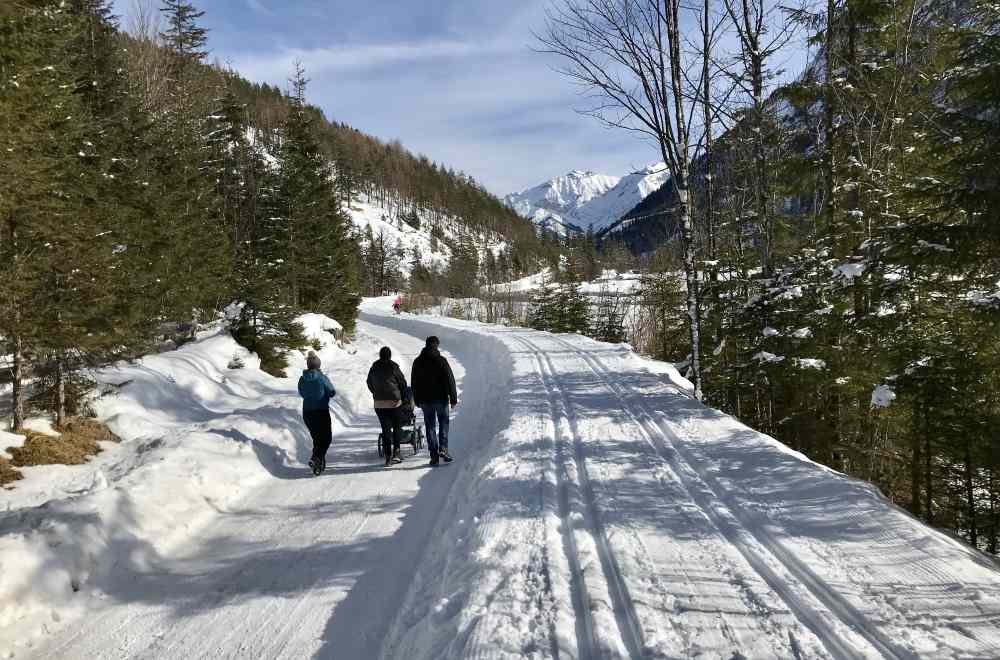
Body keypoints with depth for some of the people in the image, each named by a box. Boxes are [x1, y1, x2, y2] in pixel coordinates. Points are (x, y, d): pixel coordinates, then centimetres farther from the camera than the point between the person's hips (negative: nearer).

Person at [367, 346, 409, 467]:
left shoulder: (373, 369, 4)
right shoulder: (393, 367, -7)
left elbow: (369, 384, 15)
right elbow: (403, 383, 0)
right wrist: (404, 397, 15)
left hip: (379, 403, 3)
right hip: (394, 402, -3)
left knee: (385, 429, 6)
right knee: (397, 427, 10)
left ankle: (388, 456, 3)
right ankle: (396, 452, 1)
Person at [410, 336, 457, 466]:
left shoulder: (417, 362, 5)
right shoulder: (441, 360, -8)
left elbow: (414, 383, 11)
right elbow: (450, 380, -9)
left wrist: (417, 400, 18)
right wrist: (453, 398, -3)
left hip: (425, 400, 3)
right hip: (441, 398, -3)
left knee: (430, 426, 7)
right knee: (443, 423, 12)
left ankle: (434, 455, 4)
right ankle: (443, 448, -5)